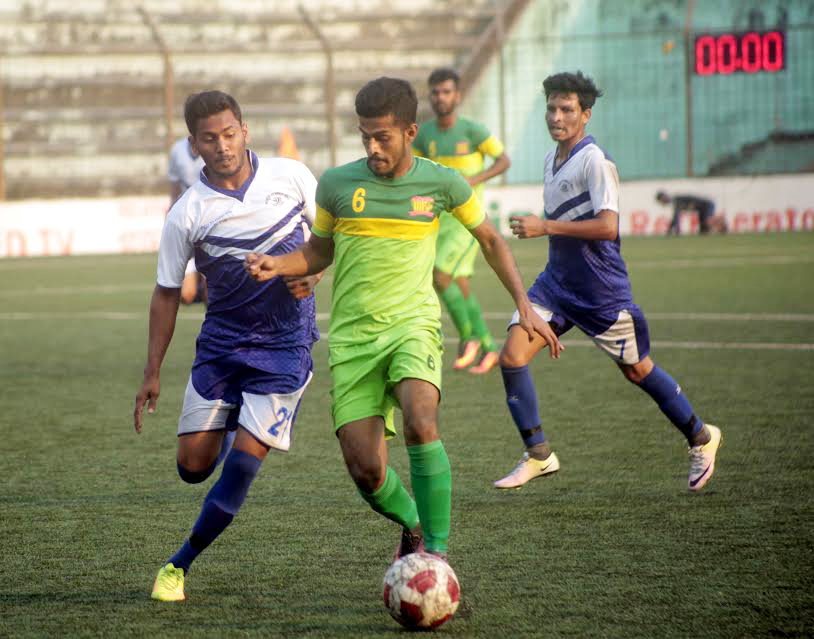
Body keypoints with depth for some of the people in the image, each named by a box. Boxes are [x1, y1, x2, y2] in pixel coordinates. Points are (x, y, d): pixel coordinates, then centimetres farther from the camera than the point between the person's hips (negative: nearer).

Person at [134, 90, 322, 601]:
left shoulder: (291, 176, -7)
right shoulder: (187, 213, -8)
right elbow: (167, 294, 1)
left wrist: (313, 270, -11)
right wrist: (153, 374, -1)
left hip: (284, 346, -1)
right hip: (221, 343, 1)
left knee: (242, 464, -11)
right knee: (193, 465, -1)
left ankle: (181, 565, 3)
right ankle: (228, 431, 36)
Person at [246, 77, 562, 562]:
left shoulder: (442, 184, 0)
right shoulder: (337, 184, 1)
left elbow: (490, 239, 16)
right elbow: (319, 252, 17)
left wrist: (524, 304, 10)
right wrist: (278, 265, -4)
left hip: (413, 325, -2)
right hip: (353, 337, 2)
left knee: (420, 422, -31)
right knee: (365, 469, -9)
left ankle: (437, 549, -19)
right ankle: (413, 524, 24)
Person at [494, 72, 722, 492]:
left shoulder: (594, 161, -17)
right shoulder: (551, 161, 10)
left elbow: (607, 226, -27)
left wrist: (545, 227, -28)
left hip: (601, 289, -7)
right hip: (556, 282, 7)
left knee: (636, 369, 8)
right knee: (512, 356, -9)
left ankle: (701, 438, 30)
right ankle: (538, 455, 1)